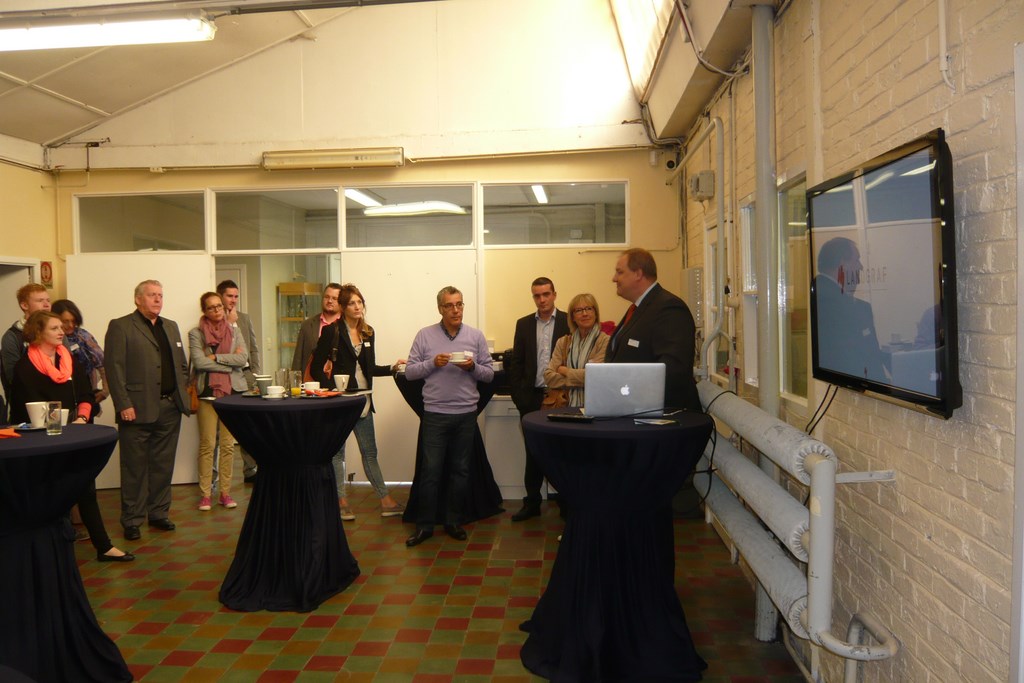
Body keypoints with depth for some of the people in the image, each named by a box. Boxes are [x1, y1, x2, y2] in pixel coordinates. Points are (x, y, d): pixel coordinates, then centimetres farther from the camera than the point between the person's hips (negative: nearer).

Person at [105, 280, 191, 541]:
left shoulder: (171, 327, 17)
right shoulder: (120, 327, -4)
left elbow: (182, 364, 20)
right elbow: (114, 369, -10)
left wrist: (182, 394, 10)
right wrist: (124, 405, -16)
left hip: (170, 408, 6)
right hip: (138, 409, -6)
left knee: (163, 466, 12)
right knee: (135, 468, 3)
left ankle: (159, 514, 24)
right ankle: (132, 520, 13)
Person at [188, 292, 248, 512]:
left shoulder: (234, 331, 10)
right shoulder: (196, 333, 3)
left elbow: (243, 358, -4)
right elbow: (198, 362, -11)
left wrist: (215, 357, -10)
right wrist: (229, 363, -8)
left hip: (232, 391, 2)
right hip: (207, 392, -2)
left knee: (228, 444, 5)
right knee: (207, 444, 0)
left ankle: (225, 492, 12)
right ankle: (205, 494, 6)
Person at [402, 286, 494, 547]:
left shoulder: (476, 336, 5)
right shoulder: (425, 335, 2)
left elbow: (489, 374, 6)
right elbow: (410, 371, 1)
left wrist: (473, 367, -13)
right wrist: (433, 363, -14)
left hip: (466, 414, 2)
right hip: (435, 413, -2)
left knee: (460, 469, 10)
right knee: (431, 470, 0)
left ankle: (453, 521, 22)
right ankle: (424, 525, 10)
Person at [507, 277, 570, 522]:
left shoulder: (568, 322, -1)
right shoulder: (524, 324, 8)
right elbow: (516, 363, 8)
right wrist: (518, 396, 1)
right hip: (531, 397, 3)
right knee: (533, 452, 10)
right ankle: (532, 502, 19)